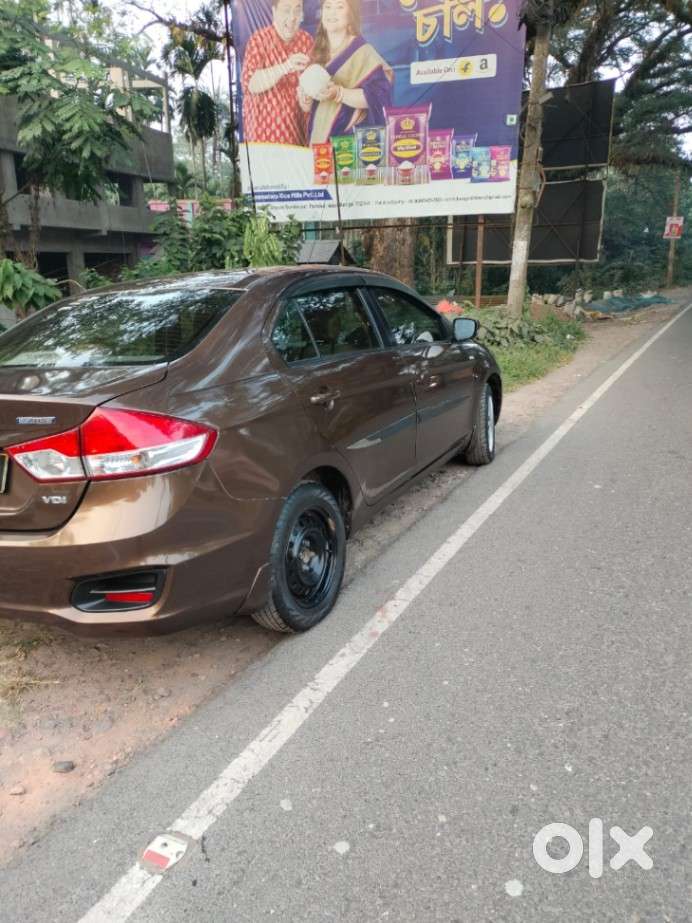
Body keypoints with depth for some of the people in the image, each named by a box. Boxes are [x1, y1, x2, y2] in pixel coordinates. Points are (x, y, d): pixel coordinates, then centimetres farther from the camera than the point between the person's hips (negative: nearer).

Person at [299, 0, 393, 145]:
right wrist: (306, 98, -7)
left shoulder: (362, 51, -3)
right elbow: (307, 108, 14)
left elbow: (376, 96, -15)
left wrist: (338, 93, -25)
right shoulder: (317, 53, 13)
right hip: (319, 139, 5)